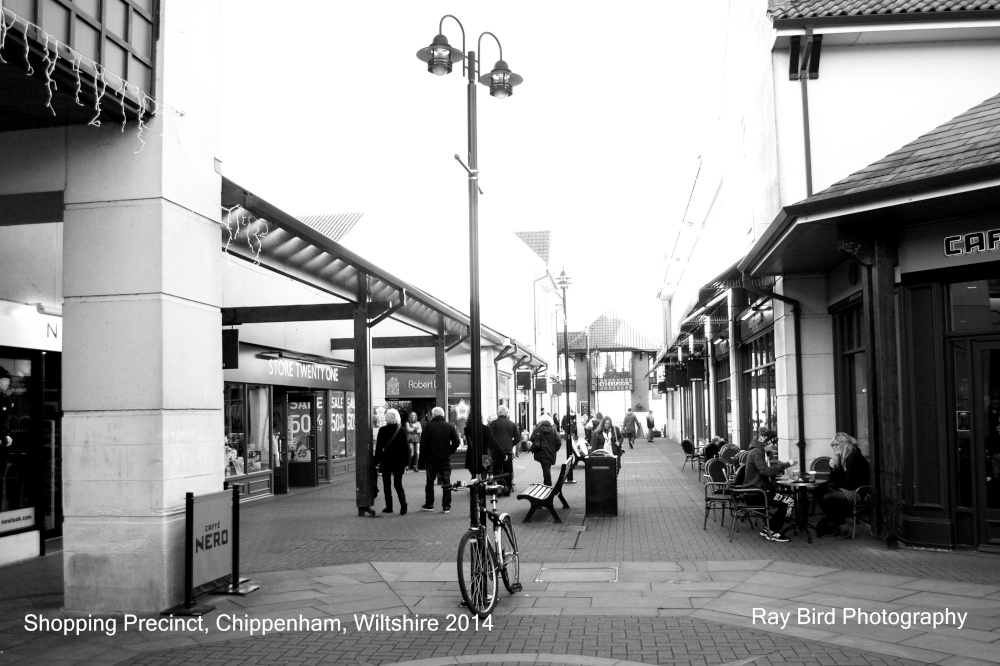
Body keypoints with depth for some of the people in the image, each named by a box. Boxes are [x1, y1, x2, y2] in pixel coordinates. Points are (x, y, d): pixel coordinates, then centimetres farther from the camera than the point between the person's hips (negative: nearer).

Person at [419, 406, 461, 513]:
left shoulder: (428, 426, -6)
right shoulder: (450, 427, -1)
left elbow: (423, 443, -8)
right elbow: (457, 442, -5)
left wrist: (423, 456, 1)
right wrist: (450, 451, 8)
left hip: (431, 459, -1)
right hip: (445, 459, 1)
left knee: (430, 482, 13)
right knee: (446, 483, 4)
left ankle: (429, 504, 19)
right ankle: (447, 506, 1)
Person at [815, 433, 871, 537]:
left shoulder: (853, 457, -16)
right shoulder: (840, 458, 12)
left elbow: (849, 484, -20)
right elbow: (834, 481, 11)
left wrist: (836, 485, -3)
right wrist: (832, 468, -5)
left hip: (858, 492, -10)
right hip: (847, 490, 10)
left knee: (826, 497, -20)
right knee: (819, 491, 2)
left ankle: (833, 528, -3)